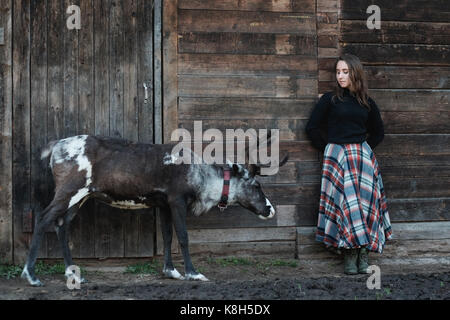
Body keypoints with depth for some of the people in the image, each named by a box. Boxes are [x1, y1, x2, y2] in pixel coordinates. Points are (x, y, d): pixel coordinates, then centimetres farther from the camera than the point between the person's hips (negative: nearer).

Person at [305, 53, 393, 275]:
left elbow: (378, 132, 23)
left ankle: (363, 251, -5)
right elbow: (312, 127, 6)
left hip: (363, 157, 3)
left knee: (366, 200, -8)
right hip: (337, 157, -2)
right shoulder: (330, 100, 4)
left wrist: (365, 148, 11)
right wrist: (328, 149, 4)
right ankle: (350, 252, -10)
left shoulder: (367, 103, 12)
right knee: (344, 201, -13)